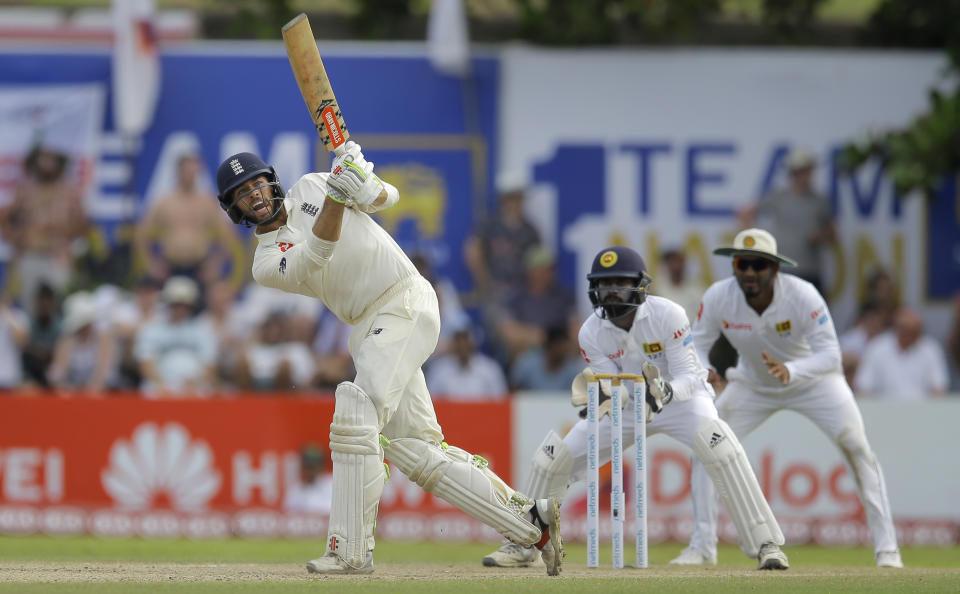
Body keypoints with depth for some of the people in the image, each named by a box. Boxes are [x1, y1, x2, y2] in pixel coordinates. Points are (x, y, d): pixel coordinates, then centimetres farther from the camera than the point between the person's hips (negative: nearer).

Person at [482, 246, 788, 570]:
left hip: (681, 398, -4)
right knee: (553, 456, -5)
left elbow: (689, 377, -27)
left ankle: (765, 544, -31)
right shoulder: (591, 333, -16)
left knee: (718, 443, -34)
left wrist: (667, 391, -50)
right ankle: (524, 546, 16)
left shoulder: (667, 315, -25)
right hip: (625, 405, 4)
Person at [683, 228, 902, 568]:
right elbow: (695, 345, -15)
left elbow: (829, 355, -34)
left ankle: (886, 547, -10)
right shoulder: (718, 298, -24)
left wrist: (791, 370, -53)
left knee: (855, 446, -18)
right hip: (753, 384, 3)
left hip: (812, 378, -3)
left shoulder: (803, 295, -32)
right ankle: (702, 545, 4)